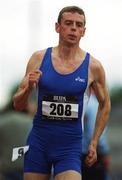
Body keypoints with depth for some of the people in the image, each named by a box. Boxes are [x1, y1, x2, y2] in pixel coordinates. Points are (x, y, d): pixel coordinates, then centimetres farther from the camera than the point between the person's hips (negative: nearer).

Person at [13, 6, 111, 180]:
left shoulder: (93, 67, -4)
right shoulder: (39, 58, -1)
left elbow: (105, 105, 12)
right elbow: (18, 105, 4)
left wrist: (94, 143, 9)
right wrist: (28, 88, -17)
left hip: (70, 146, -2)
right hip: (38, 142, 2)